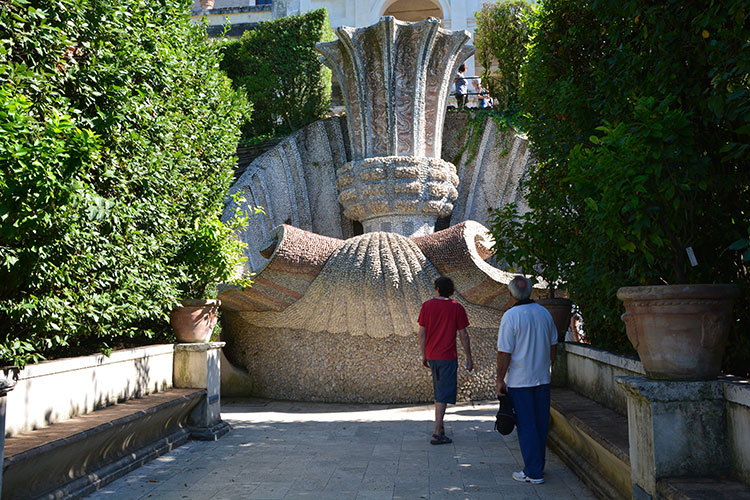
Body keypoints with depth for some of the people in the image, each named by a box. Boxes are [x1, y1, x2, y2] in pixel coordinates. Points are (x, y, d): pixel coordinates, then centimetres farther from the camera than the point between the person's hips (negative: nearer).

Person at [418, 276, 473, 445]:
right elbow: (463, 335, -6)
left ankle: (440, 427, 29)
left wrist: (423, 355, 10)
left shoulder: (427, 306, 0)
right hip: (448, 357, -4)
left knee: (439, 391, 20)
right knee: (444, 394, -1)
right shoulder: (456, 308, -6)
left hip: (431, 356, 4)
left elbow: (422, 332, 1)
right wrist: (469, 358, 3)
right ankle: (437, 434, -4)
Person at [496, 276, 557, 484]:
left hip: (519, 380, -6)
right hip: (542, 378, 6)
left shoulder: (511, 316, -16)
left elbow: (504, 352, -16)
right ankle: (538, 465, 27)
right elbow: (553, 344, 13)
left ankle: (533, 472, 7)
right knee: (541, 424, 15)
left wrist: (500, 379, -8)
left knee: (526, 426, 2)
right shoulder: (544, 312, 4)